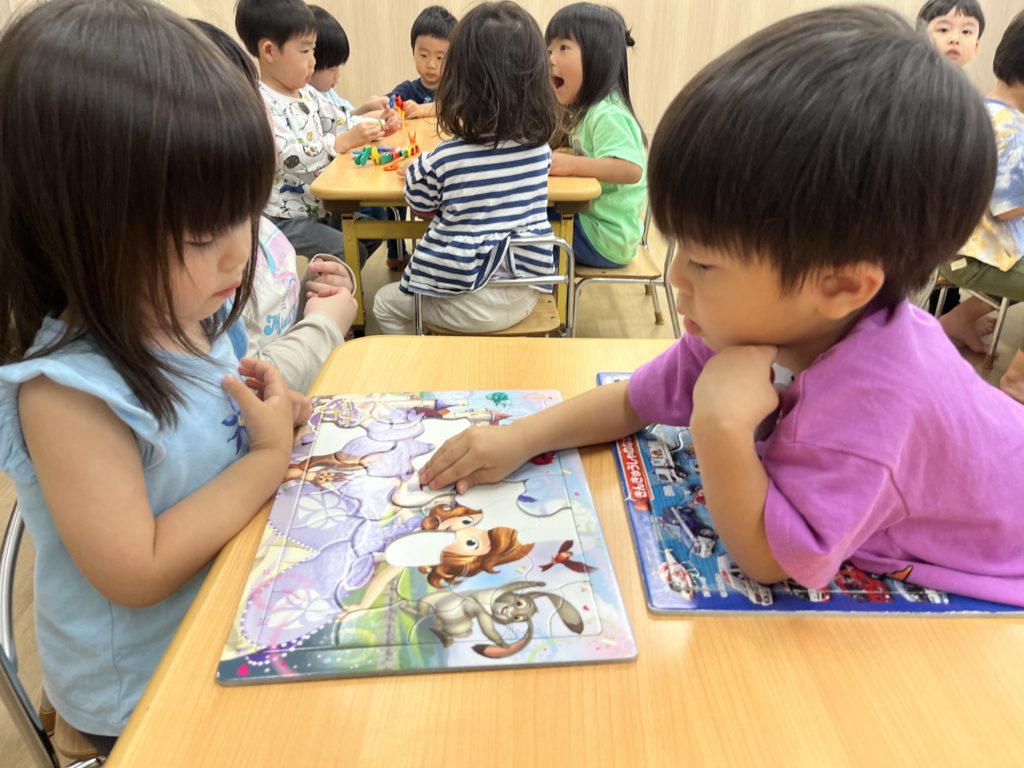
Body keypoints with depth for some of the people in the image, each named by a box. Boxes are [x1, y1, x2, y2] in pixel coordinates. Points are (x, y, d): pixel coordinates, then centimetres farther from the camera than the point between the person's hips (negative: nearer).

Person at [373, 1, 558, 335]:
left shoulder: (444, 158, -19)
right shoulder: (539, 148, -6)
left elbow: (422, 208, 1)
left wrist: (414, 171, 19)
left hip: (470, 304, -5)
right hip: (525, 294, 5)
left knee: (385, 303, 22)